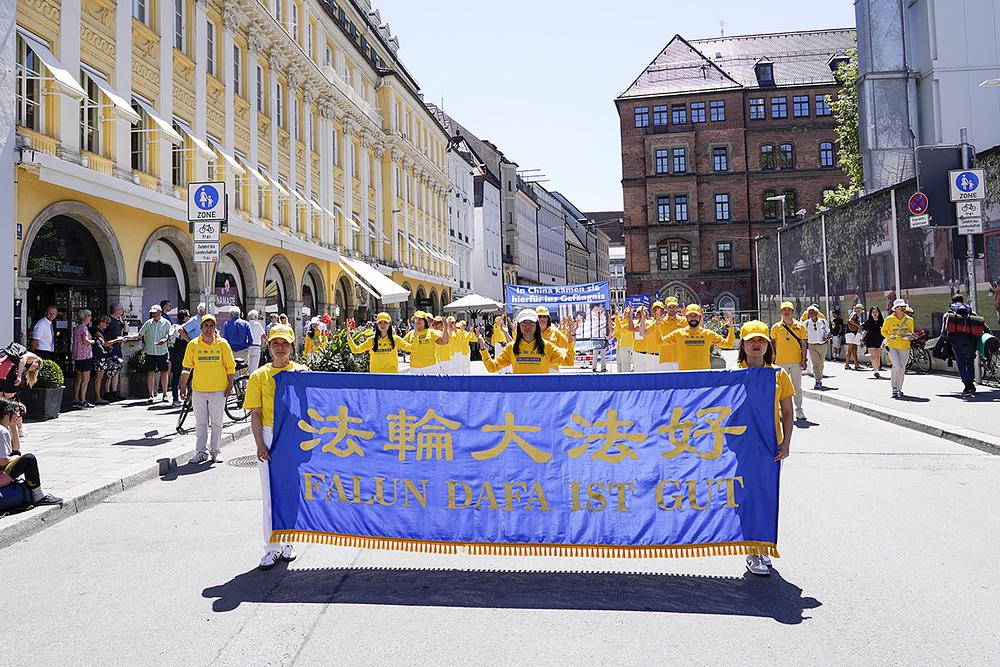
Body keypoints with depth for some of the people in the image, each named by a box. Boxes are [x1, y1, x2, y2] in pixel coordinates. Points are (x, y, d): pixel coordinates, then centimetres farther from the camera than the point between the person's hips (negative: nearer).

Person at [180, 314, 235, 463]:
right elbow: (187, 368, 7)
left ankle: (215, 451, 16)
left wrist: (230, 386, -2)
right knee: (200, 423, 8)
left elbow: (230, 367, 2)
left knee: (216, 423, 6)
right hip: (198, 390, 1)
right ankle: (201, 452, 16)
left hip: (218, 390, -1)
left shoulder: (222, 344, -1)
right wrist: (183, 386, 4)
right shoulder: (193, 344, 2)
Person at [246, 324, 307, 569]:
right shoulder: (259, 376, 4)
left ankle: (287, 542, 22)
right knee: (270, 494, 2)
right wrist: (260, 444, -8)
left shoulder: (302, 372, 4)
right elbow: (255, 414, 1)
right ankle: (272, 548, 11)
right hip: (269, 436, 0)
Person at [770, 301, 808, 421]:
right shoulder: (776, 327, 2)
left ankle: (799, 410, 15)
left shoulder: (800, 326, 2)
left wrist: (804, 359, -2)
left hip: (796, 361, 0)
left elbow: (804, 344, 4)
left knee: (797, 386, 7)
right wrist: (774, 356, 3)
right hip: (781, 361, 0)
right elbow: (773, 342, 11)